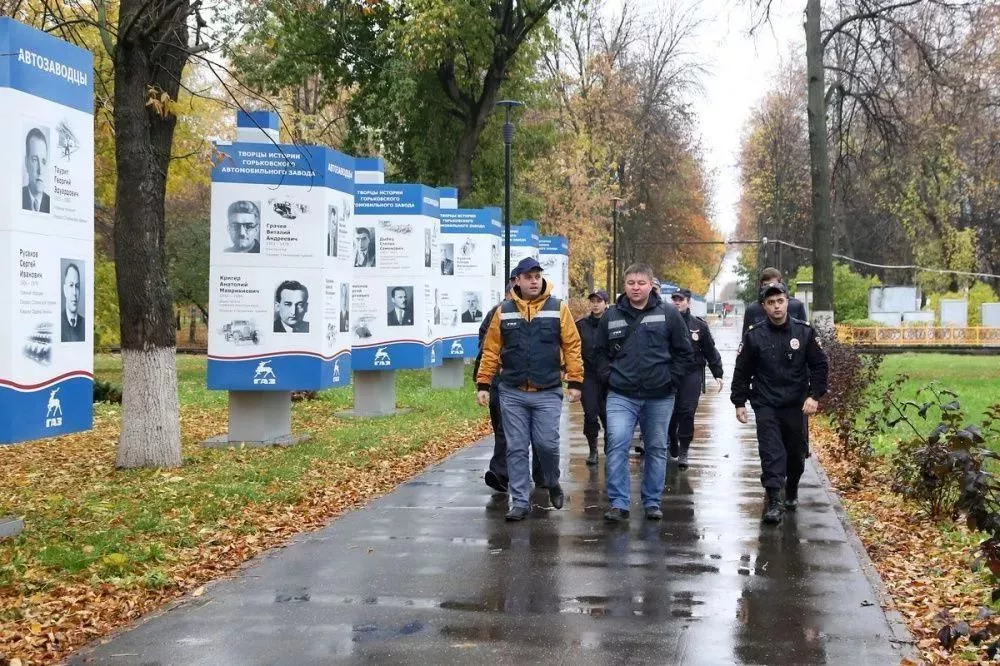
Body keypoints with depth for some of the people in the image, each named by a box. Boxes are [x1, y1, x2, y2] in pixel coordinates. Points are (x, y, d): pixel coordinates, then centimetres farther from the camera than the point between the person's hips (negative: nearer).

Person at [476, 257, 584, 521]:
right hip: (512, 393, 1)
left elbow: (572, 347, 0)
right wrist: (483, 384, 3)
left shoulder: (558, 309, 1)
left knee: (547, 444, -4)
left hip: (548, 393, -1)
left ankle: (553, 483, 25)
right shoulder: (504, 311, 5)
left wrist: (575, 381, -6)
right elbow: (491, 350, 6)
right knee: (516, 449, 3)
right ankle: (520, 501, 12)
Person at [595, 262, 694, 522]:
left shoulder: (668, 314, 0)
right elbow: (600, 352, 15)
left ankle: (652, 502, 22)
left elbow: (685, 352, 4)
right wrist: (609, 376, 2)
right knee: (617, 445, -13)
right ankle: (619, 503, -8)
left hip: (659, 396, 0)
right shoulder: (611, 316, 4)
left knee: (656, 449, 10)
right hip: (621, 395, 0)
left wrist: (671, 378, -3)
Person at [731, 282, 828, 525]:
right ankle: (773, 501, -9)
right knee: (771, 453, -9)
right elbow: (742, 371, 2)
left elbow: (819, 365, 3)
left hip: (796, 405, 2)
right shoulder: (754, 335, -3)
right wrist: (739, 402, 0)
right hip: (766, 406, -2)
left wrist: (815, 395, -7)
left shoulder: (804, 332, -2)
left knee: (796, 453, 13)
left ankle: (791, 491, 36)